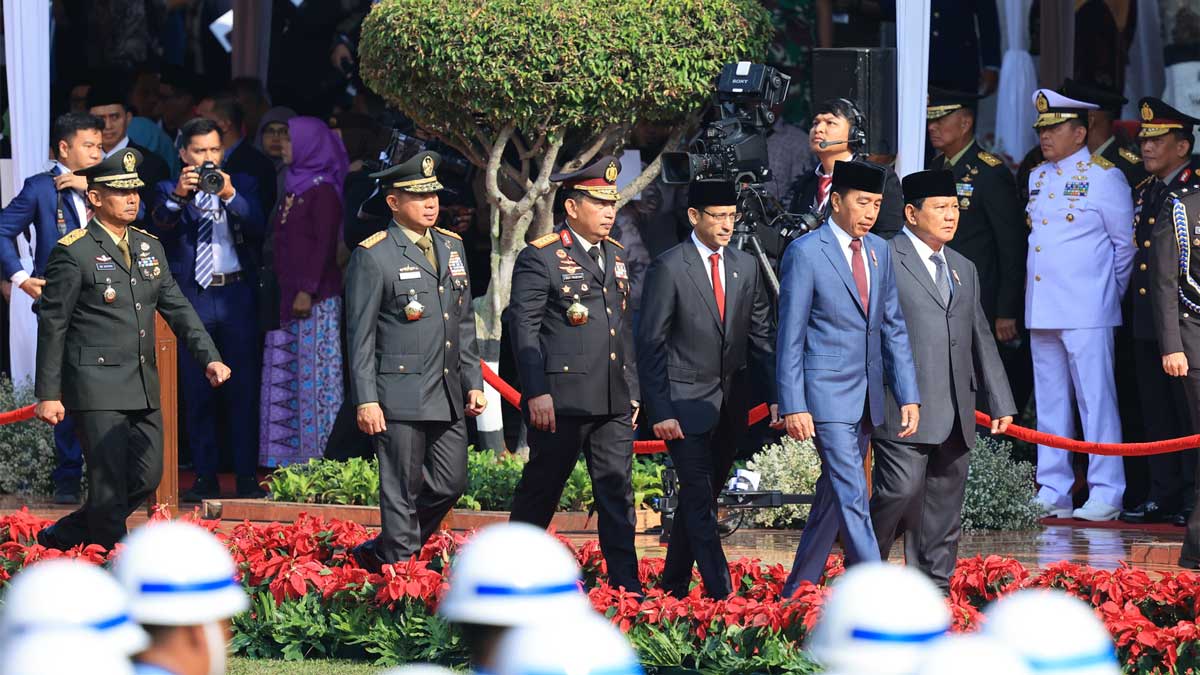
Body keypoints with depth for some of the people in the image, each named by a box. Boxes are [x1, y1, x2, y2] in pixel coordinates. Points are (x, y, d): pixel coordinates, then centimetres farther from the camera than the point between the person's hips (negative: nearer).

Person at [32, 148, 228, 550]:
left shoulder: (150, 248, 13)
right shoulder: (72, 253, -8)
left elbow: (177, 307, 13)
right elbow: (52, 325, -7)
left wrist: (209, 357, -1)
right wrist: (48, 394, -9)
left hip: (143, 387, 7)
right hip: (97, 388, -7)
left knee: (147, 479, 9)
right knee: (110, 485, -6)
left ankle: (61, 538, 23)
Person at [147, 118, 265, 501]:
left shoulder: (238, 187, 10)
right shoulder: (169, 192, 7)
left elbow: (257, 228, -4)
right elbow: (158, 226, -12)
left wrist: (231, 196, -19)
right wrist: (178, 197, -30)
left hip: (236, 294, 1)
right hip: (193, 297, 0)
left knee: (243, 387, -1)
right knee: (197, 392, 1)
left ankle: (247, 477, 2)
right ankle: (205, 478, 5)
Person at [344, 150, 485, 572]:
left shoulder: (452, 247, 14)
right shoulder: (373, 256, -6)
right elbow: (360, 335, -8)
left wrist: (474, 383, 14)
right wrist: (366, 401, -13)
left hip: (448, 395, 7)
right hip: (400, 397, -7)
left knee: (450, 484, 9)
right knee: (401, 492, -2)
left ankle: (378, 553, 24)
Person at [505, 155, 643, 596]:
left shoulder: (614, 255, 16)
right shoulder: (540, 258, -6)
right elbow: (523, 327, -10)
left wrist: (632, 391, 19)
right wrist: (536, 393, -17)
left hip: (613, 402, 6)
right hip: (562, 398, -6)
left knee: (617, 492, 1)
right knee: (540, 490, 4)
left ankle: (626, 587, -1)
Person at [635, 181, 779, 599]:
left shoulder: (745, 267, 9)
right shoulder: (669, 269, -8)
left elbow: (761, 337, 13)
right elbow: (650, 344, -8)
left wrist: (776, 393, 2)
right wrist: (660, 411, -14)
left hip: (731, 404, 6)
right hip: (686, 403, -6)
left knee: (700, 498, 12)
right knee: (700, 501, -10)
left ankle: (673, 586, 22)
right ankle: (720, 594, -16)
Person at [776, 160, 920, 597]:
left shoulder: (879, 252, 11)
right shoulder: (806, 253, -9)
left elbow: (894, 327, 15)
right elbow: (790, 337, -9)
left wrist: (908, 395, 8)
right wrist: (793, 406, -14)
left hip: (866, 397, 7)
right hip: (826, 395, -7)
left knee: (833, 497, 12)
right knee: (851, 496, -12)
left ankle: (798, 590, 22)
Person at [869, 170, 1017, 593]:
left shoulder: (964, 269, 21)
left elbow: (981, 339, 24)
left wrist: (1000, 402, 18)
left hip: (955, 415, 7)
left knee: (944, 511, 6)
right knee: (901, 491, -16)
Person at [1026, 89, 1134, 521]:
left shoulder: (1103, 177, -5)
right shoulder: (1038, 178, 15)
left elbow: (1126, 243, 0)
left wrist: (1112, 290, 4)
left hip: (1086, 311, -7)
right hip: (1041, 309, 7)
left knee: (1096, 400, -6)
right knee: (1050, 403, 10)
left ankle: (1106, 496, -3)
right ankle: (1053, 493, 14)